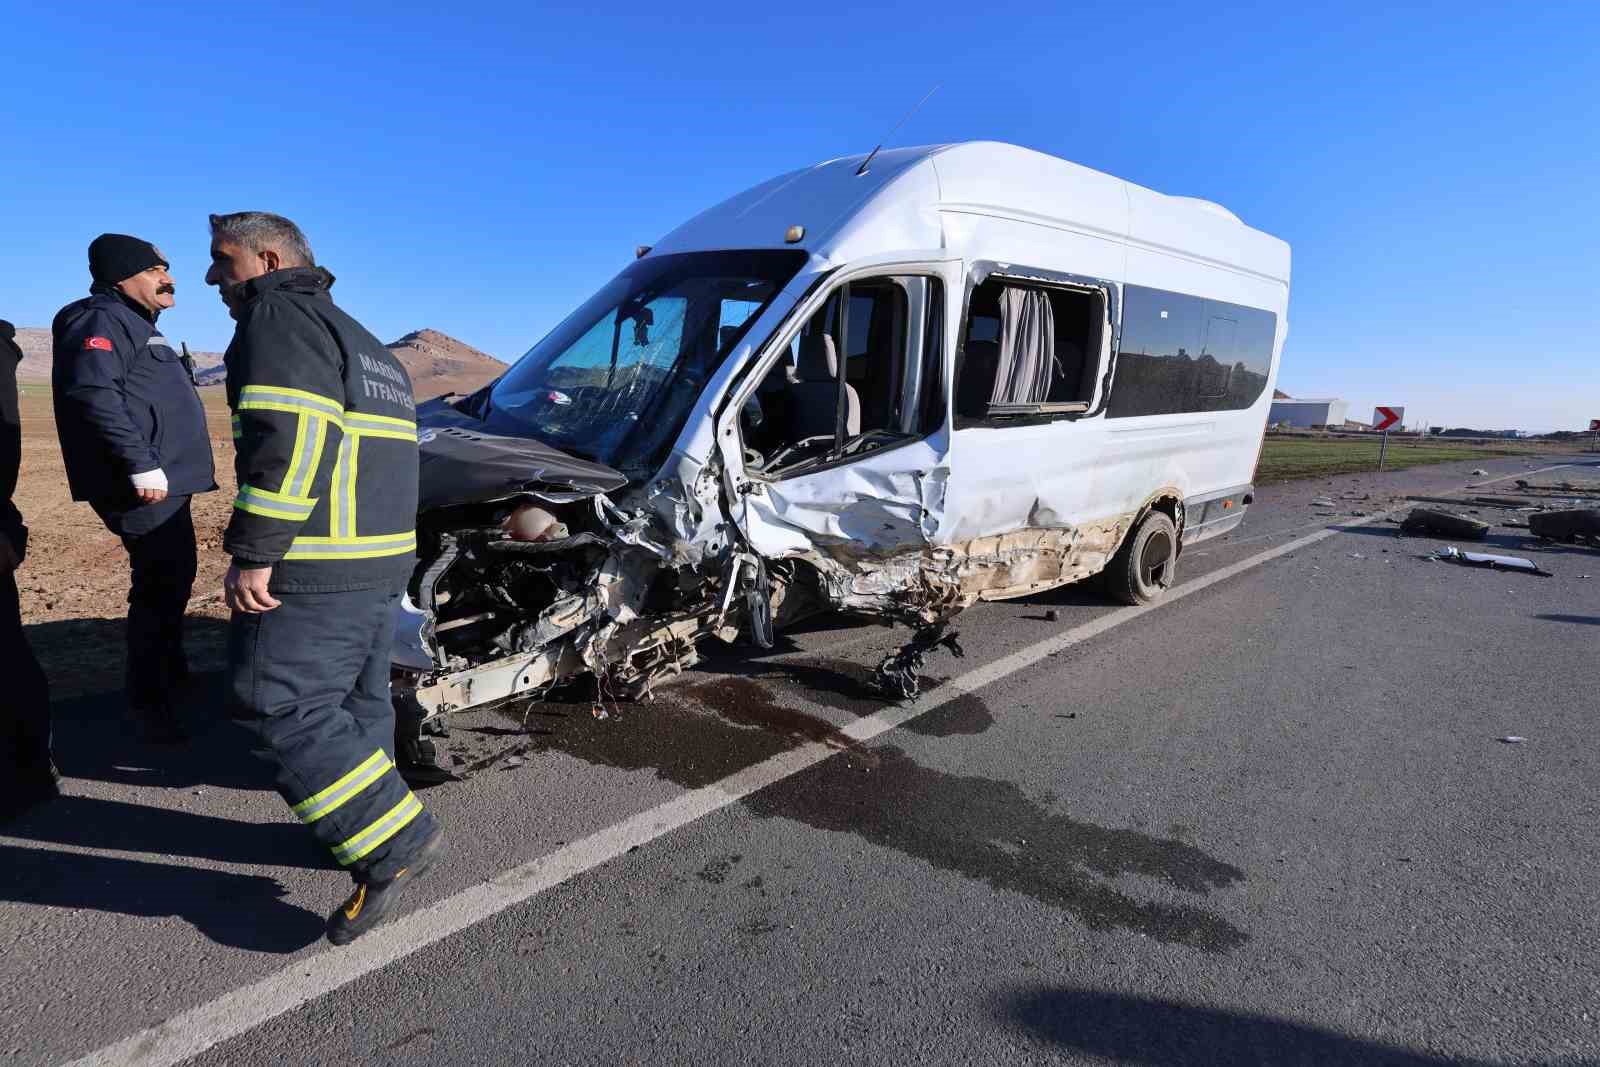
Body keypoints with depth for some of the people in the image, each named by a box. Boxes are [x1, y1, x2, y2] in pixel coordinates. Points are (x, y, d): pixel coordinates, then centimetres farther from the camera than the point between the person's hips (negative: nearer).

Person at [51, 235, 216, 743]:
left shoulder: (134, 325, 23)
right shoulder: (103, 319, -9)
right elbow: (92, 392, -25)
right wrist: (141, 466, -28)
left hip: (165, 482, 11)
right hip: (147, 487, -11)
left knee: (171, 581, 21)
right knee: (161, 587, -7)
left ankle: (172, 671, 37)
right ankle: (150, 701, 2)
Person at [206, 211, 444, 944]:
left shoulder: (278, 317, -6)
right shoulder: (363, 342, 24)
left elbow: (287, 436, -21)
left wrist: (252, 551, -21)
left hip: (317, 570, -10)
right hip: (384, 562, 10)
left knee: (280, 709, -6)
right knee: (356, 704, 17)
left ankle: (397, 843, -6)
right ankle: (371, 830, 29)